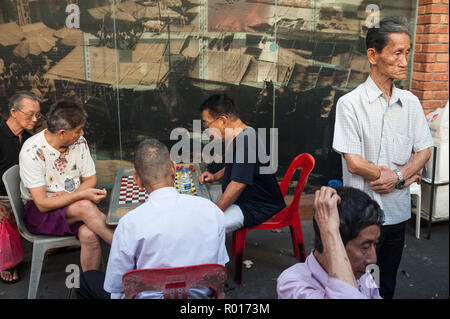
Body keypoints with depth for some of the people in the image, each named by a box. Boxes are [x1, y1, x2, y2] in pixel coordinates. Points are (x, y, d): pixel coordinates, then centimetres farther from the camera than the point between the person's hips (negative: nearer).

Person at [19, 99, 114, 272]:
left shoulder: (79, 141, -4)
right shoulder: (32, 151, -20)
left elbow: (90, 179, 8)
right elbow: (42, 204, -20)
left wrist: (69, 195, -11)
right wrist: (81, 195, -28)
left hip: (73, 204, 4)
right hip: (38, 212, -4)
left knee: (89, 235, -29)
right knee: (85, 207, -32)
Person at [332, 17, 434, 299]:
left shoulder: (410, 102, 5)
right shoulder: (351, 103, -12)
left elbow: (424, 151, 7)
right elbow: (355, 163, -17)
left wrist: (397, 177, -12)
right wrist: (405, 177, -8)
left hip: (399, 211, 5)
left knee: (388, 283, 19)